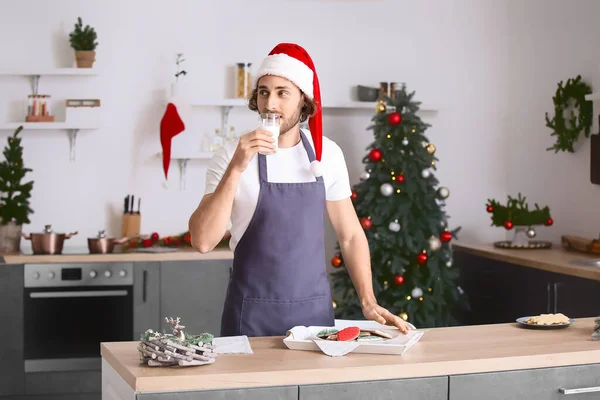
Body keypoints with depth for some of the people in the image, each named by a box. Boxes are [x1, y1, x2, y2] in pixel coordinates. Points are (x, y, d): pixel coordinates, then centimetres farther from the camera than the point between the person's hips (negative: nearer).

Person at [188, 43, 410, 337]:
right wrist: (236, 169, -26)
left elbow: (350, 235, 8)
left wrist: (368, 303, -1)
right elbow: (202, 241, -18)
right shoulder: (231, 156, -9)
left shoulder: (328, 154, 1)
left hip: (316, 311, 3)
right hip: (253, 315, -3)